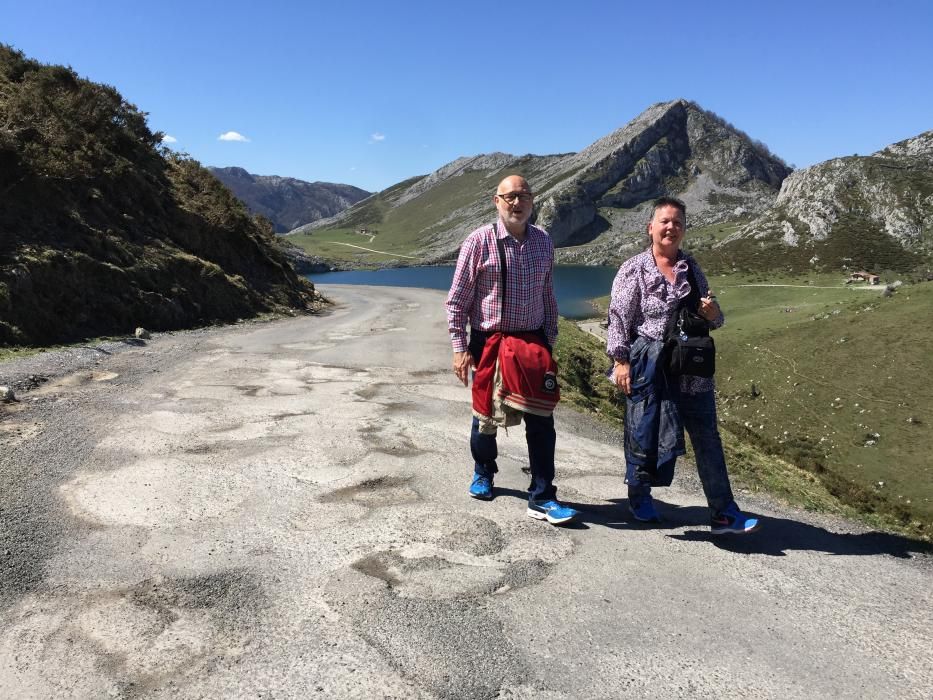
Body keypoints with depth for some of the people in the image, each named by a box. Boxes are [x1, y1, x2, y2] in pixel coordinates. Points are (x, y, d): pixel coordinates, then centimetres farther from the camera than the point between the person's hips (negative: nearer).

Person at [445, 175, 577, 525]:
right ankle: (483, 473, 38)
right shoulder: (480, 241, -8)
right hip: (489, 341, -3)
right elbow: (457, 299, -6)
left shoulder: (543, 241, 5)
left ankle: (542, 497, 8)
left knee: (541, 420, -1)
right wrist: (460, 348, -11)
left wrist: (550, 340, 12)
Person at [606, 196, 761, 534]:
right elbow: (619, 319, -6)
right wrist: (620, 361, -13)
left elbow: (713, 318, 18)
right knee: (645, 431, 7)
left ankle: (723, 513, 14)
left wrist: (713, 314, -6)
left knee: (707, 436, 5)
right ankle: (638, 496, 31)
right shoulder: (634, 269, -3)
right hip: (648, 365, -4)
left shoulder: (692, 268, 10)